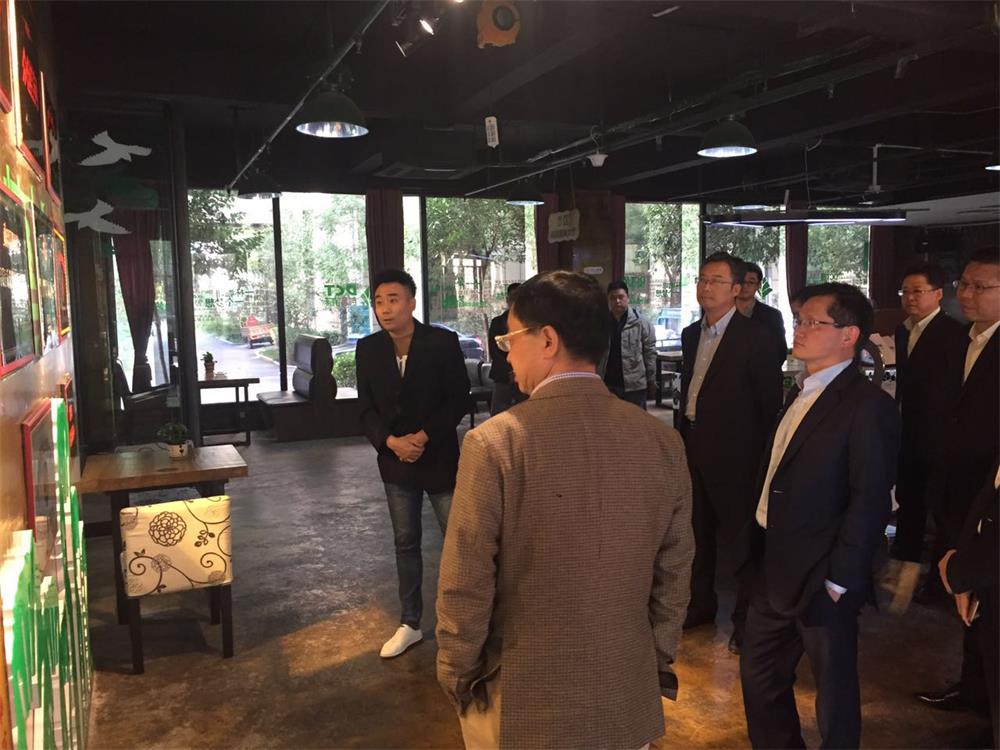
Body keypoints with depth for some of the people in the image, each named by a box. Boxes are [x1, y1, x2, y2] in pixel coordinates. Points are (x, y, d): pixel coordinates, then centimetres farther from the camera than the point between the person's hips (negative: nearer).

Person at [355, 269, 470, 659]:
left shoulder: (443, 342, -11)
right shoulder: (368, 349, -1)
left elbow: (458, 400, -9)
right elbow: (367, 409, 2)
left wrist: (423, 437, -18)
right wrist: (392, 441, -16)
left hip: (440, 458, -3)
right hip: (396, 462, 3)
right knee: (405, 544, 13)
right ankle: (410, 624, 28)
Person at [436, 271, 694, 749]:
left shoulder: (495, 443, -20)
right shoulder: (663, 441, -8)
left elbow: (465, 585, -15)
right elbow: (673, 573, -1)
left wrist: (456, 675, 0)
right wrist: (659, 661, 13)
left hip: (520, 706, -3)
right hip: (627, 699, 3)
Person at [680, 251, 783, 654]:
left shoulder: (755, 337, -12)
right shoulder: (691, 334, 9)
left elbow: (770, 402, -10)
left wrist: (762, 453, -9)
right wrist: (684, 434, 11)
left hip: (733, 453, -7)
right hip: (694, 448, 7)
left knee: (740, 538, 5)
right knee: (698, 532, 18)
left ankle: (747, 619, 20)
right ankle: (701, 604, 34)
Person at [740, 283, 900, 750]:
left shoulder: (867, 405, -17)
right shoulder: (800, 393, 9)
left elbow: (870, 501, -20)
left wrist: (837, 581, -18)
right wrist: (761, 548, 9)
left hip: (820, 580, -8)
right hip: (773, 569, 8)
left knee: (834, 691, 13)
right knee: (759, 677, 19)